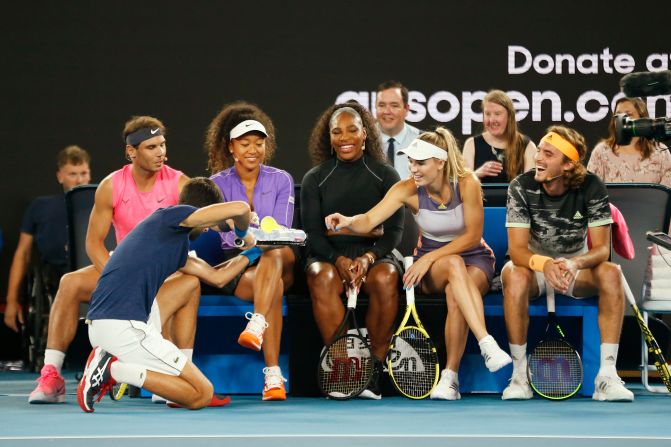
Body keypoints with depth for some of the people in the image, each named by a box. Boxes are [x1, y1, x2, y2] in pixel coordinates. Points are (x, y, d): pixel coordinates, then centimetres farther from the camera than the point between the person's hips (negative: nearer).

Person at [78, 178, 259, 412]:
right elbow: (240, 208, -9)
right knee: (202, 395, -2)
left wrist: (252, 252, 44)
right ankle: (114, 369, -12)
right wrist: (243, 233, 12)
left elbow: (217, 277, 34)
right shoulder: (170, 215, 0)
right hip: (123, 327, -9)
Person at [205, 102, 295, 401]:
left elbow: (282, 231, -1)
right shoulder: (218, 183, 8)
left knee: (275, 253, -39)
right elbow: (220, 234, -4)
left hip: (280, 263, 1)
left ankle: (257, 326, -59)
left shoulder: (281, 180, 10)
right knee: (270, 283, -38)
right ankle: (273, 376, -48)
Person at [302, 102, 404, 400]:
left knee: (385, 278, -35)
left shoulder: (385, 175, 8)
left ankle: (374, 372, -31)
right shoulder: (315, 179, 10)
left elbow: (394, 229, 3)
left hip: (375, 253, 0)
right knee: (322, 278, -35)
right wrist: (339, 260, -15)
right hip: (328, 254, 0)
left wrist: (368, 258, -16)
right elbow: (313, 232, 4)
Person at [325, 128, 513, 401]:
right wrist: (348, 222, -43)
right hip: (431, 264, 1)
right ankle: (487, 345, -49)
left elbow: (473, 236, -15)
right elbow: (369, 220, -19)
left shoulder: (467, 184, -16)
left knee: (455, 296, -36)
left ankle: (449, 378, -31)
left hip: (475, 258, -1)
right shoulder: (408, 190, -11)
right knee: (454, 265, -37)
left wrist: (429, 257, -23)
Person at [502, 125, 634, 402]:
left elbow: (601, 249, -18)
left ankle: (607, 375, -32)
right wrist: (544, 264, -45)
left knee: (611, 273, -30)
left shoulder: (591, 188, -14)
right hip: (535, 265, -1)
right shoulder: (522, 187, -15)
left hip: (577, 267, 1)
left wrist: (574, 263, -42)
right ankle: (519, 374, -28)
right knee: (514, 274, -36)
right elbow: (517, 249, -22)